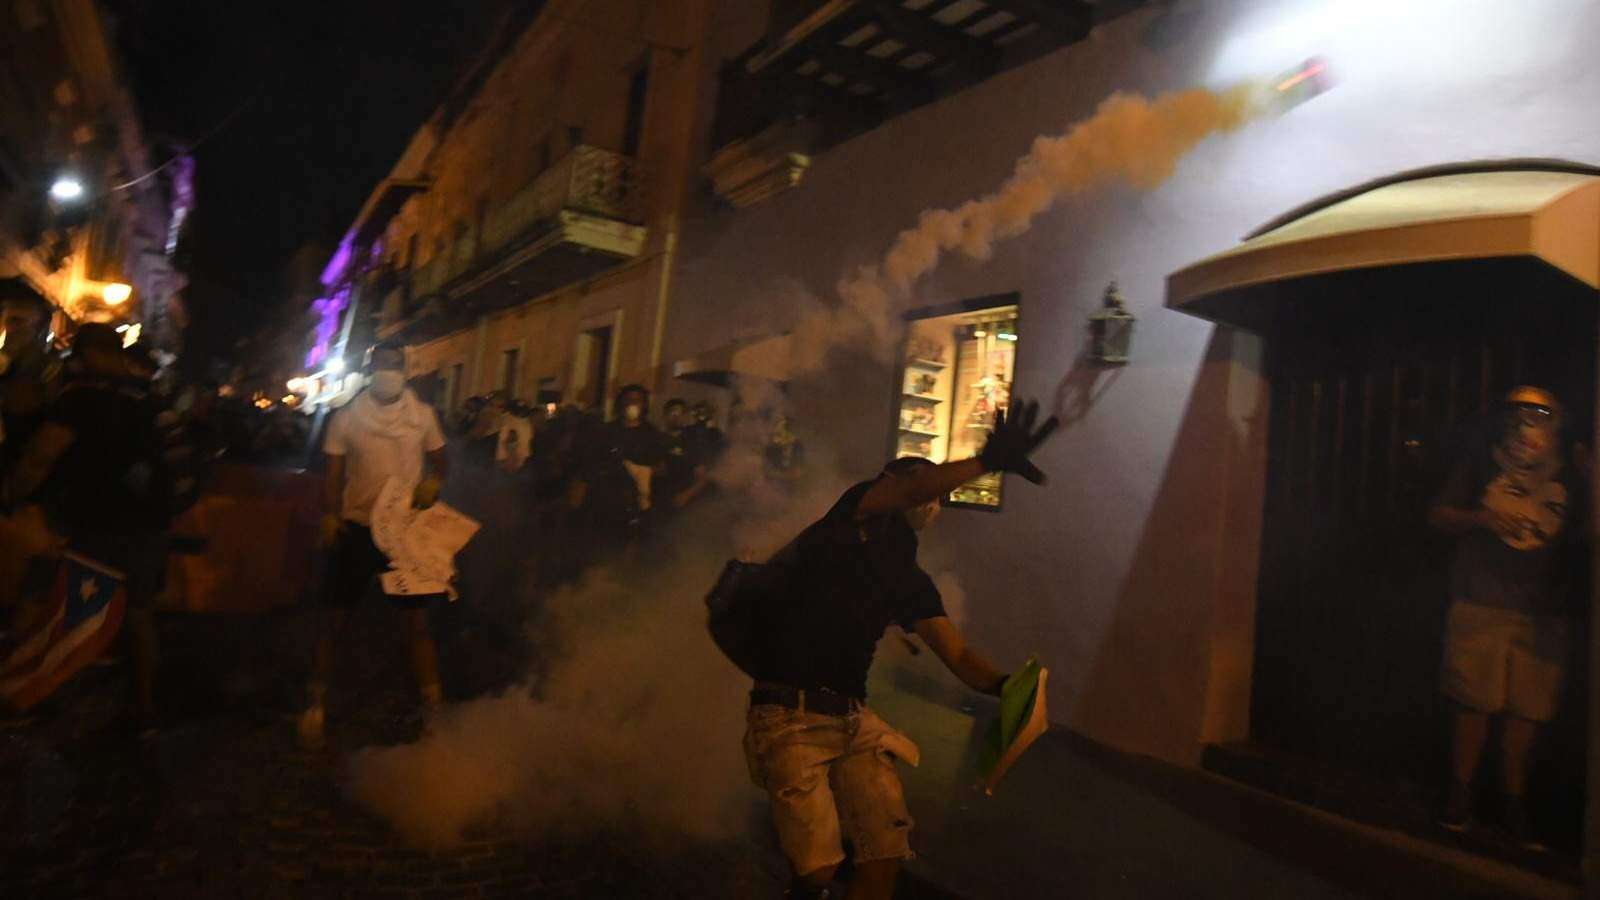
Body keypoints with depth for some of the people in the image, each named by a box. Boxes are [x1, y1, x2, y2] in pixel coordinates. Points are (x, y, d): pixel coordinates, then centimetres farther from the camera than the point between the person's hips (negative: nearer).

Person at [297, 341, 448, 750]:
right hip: (357, 527, 0)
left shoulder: (423, 415, 0)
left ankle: (433, 703, 16)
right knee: (336, 618, 7)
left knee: (417, 620, 5)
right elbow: (333, 475, 1)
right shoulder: (347, 418, -2)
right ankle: (317, 704, 24)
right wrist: (329, 518, -13)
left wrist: (433, 481, -12)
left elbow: (439, 460, 10)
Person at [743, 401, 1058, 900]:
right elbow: (914, 486, -22)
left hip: (855, 720, 6)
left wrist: (1006, 685, -13)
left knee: (885, 857, -5)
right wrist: (989, 459, -32)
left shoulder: (912, 581, 16)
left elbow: (959, 656, 7)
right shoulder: (850, 524, -1)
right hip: (791, 716, -6)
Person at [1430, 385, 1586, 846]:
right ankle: (1461, 793, 12)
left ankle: (1514, 800, 16)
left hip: (1541, 614, 2)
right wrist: (1482, 518, -11)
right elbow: (1438, 515, 6)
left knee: (1527, 710, 2)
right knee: (1475, 703, 0)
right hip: (1480, 605, -2)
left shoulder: (1570, 480, 11)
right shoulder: (1481, 467, 6)